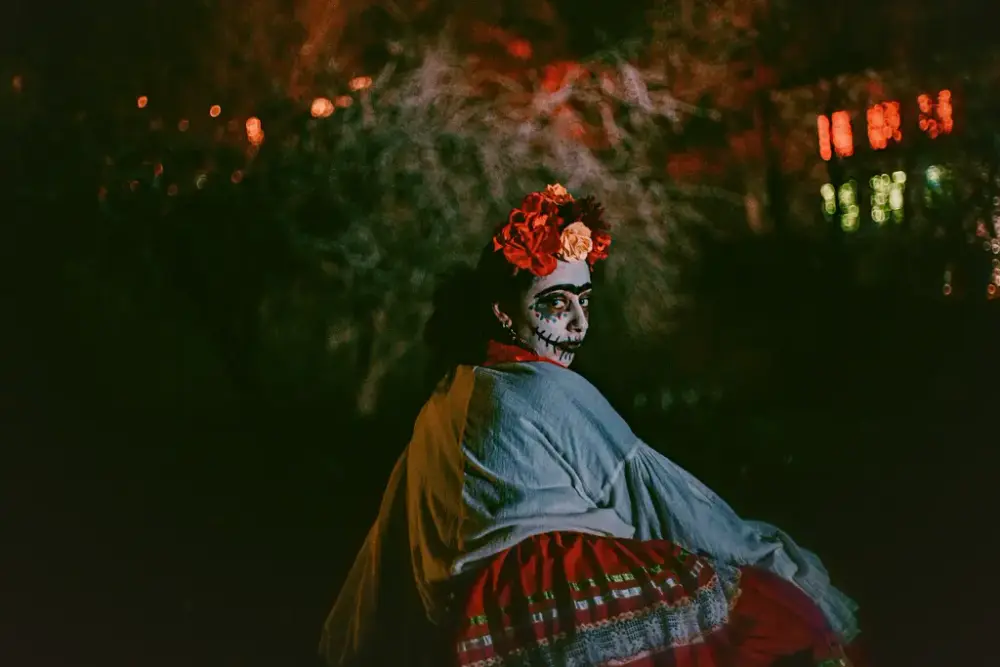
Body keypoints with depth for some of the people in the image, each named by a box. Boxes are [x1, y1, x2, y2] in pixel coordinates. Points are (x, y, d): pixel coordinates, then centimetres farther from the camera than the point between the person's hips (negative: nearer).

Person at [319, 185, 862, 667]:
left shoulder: (453, 392, 19)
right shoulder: (550, 392, -6)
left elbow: (398, 533, 23)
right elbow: (650, 494, -2)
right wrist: (761, 552, 9)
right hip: (548, 602, -9)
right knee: (776, 612, -9)